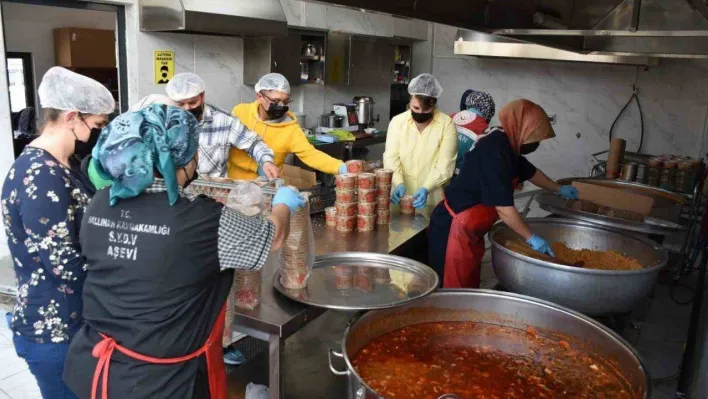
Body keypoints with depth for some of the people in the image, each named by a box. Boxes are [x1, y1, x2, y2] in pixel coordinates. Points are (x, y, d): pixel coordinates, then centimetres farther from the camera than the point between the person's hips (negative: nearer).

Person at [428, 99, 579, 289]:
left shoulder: (505, 144, 5)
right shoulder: (494, 150, -24)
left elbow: (529, 172, 26)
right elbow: (504, 208, -24)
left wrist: (559, 189, 39)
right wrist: (531, 238, -14)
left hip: (469, 230, 10)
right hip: (453, 229, -10)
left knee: (470, 287, 17)